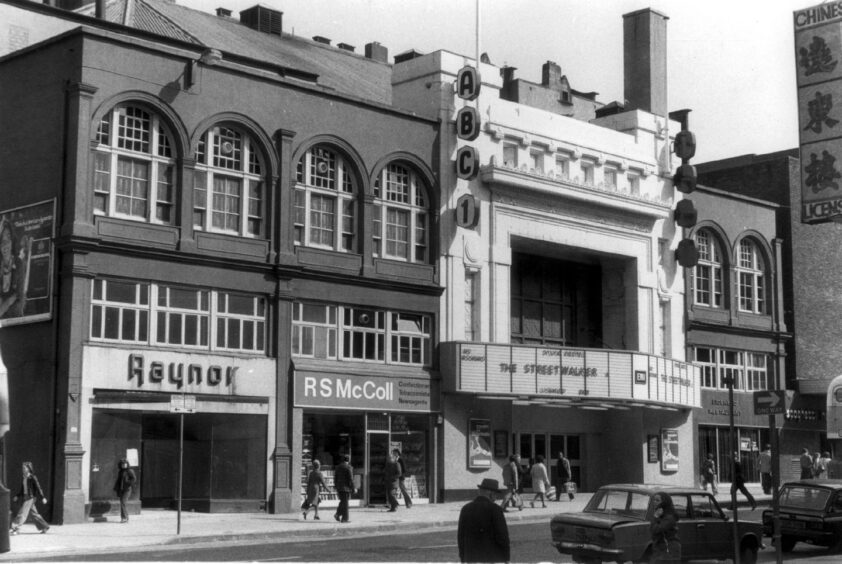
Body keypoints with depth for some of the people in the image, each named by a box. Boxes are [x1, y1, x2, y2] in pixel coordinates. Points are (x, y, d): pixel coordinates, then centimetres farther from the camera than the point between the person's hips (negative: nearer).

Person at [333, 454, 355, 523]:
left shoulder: (338, 467, 9)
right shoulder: (348, 467, -11)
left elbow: (335, 477, 11)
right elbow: (351, 479, -13)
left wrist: (336, 487, 17)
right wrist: (353, 488, -8)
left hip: (339, 488, 6)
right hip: (346, 487, -6)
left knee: (342, 501, 18)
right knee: (345, 503, -3)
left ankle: (338, 514, 3)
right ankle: (344, 519, -1)